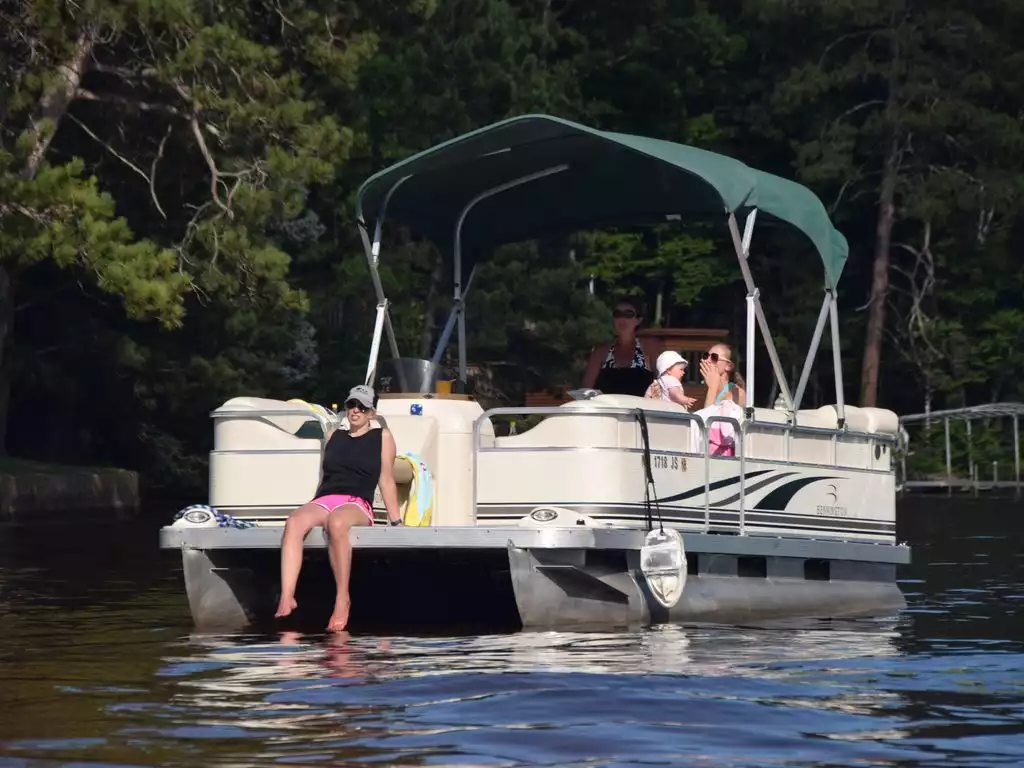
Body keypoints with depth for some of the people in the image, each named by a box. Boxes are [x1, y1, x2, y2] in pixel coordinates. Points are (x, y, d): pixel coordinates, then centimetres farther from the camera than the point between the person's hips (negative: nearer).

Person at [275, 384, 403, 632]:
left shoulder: (382, 437, 16)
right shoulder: (334, 436, 26)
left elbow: (386, 481, 12)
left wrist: (396, 521, 7)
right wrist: (312, 510, 22)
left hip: (357, 504, -3)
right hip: (323, 501, 4)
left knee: (337, 522, -42)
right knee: (293, 522, -33)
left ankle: (342, 599, -38)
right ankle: (287, 598, -47)